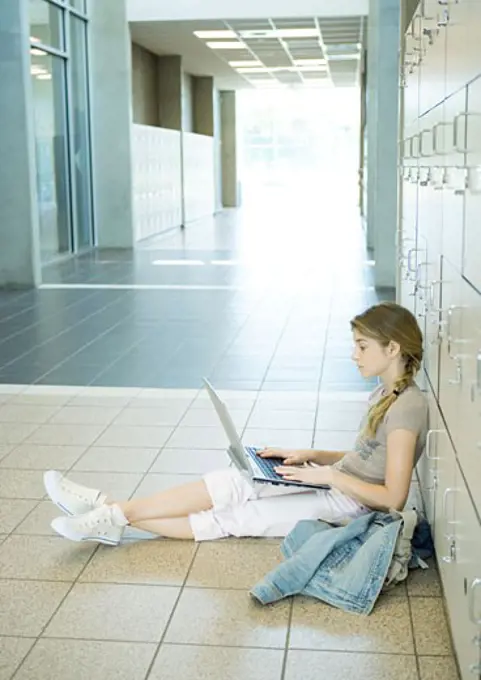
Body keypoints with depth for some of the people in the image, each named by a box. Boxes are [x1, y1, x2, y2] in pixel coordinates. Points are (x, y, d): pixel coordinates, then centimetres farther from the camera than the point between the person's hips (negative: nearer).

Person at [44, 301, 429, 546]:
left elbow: (394, 498, -23)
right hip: (334, 487, 9)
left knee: (228, 519, -16)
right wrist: (309, 456, 6)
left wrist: (329, 475, -21)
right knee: (233, 484, -7)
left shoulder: (407, 406, -19)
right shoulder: (385, 394, 11)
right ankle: (112, 515, -9)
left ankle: (114, 515, -11)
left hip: (349, 504, -9)